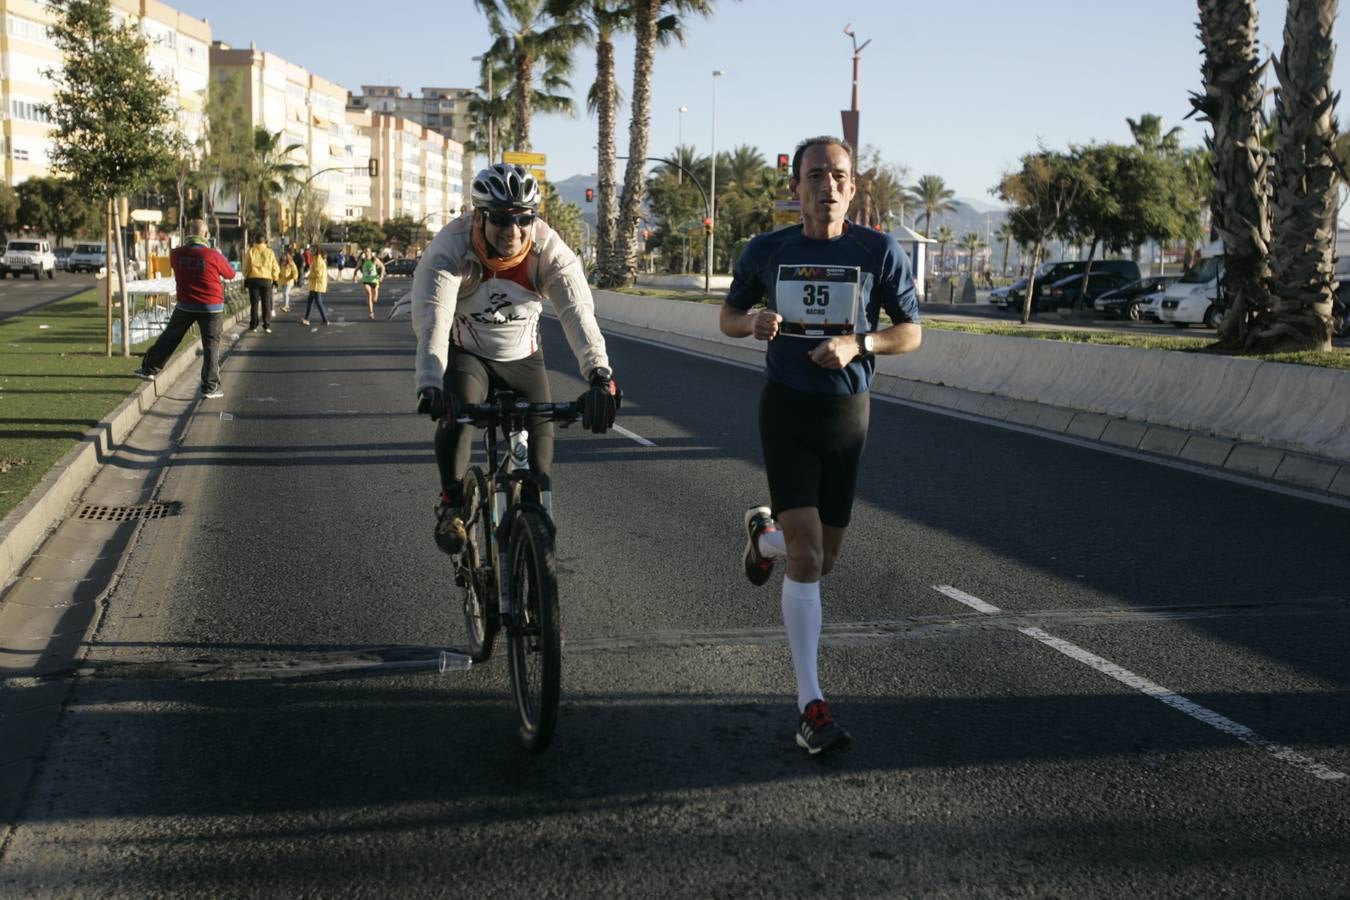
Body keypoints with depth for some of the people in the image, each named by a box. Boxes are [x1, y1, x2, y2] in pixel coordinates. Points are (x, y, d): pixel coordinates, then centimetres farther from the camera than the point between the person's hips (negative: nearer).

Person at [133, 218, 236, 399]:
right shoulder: (213, 256, -16)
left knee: (169, 338, 18)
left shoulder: (177, 254, -6)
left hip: (185, 306, 3)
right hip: (211, 307, -3)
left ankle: (149, 369, 28)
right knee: (211, 345, 2)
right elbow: (231, 274, -1)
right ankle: (210, 387, 0)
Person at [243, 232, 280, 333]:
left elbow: (246, 267, -1)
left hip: (253, 279, 0)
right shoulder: (269, 252, 0)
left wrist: (246, 277, 16)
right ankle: (267, 326, 2)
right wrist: (273, 277, 17)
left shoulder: (250, 251, -3)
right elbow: (276, 268, 0)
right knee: (266, 304, 6)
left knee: (254, 303, 6)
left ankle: (253, 325, 6)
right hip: (266, 280, 0)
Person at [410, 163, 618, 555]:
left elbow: (578, 312, -39)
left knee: (541, 440, -1)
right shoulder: (451, 248, -30)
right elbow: (432, 318, -42)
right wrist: (429, 385, -58)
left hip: (522, 357, 2)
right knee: (457, 407, -29)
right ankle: (451, 504, -10)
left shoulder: (549, 251, -26)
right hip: (465, 353, -2)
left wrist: (600, 376, -56)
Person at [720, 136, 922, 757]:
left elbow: (911, 332, 1)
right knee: (805, 558, -12)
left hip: (846, 413, 2)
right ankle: (811, 707, -6)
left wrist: (858, 344, -18)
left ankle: (765, 536, 49)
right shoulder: (766, 251, -2)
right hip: (786, 408, -2)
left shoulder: (880, 252, -5)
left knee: (823, 560, 13)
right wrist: (754, 322, -13)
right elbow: (728, 316, 11)